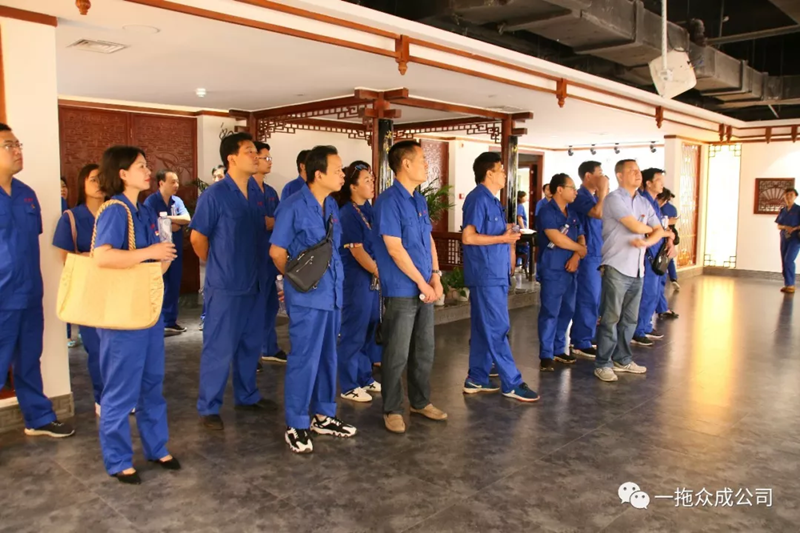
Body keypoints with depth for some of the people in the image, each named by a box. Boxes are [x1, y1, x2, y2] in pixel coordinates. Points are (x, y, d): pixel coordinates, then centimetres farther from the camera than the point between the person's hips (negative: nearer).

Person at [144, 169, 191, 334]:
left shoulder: (177, 201, 7)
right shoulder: (151, 201, -8)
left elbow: (187, 219, -8)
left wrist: (167, 218, -18)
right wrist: (175, 224, -9)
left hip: (175, 250, 6)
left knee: (174, 286, 11)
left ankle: (171, 321, 21)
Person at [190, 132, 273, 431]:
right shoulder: (214, 195, -13)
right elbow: (197, 237, -7)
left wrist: (256, 268, 14)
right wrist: (216, 266, 5)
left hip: (255, 283, 7)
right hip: (225, 286, -6)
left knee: (251, 344, 17)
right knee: (219, 349, 2)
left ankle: (247, 397, 33)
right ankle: (208, 408, 16)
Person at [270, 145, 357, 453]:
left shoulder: (332, 205, 9)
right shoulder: (293, 207, -13)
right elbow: (277, 252, -8)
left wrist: (335, 282, 12)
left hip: (333, 293, 7)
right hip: (307, 297, -7)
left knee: (327, 357, 15)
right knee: (304, 359, -1)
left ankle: (323, 416, 29)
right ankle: (296, 425, 13)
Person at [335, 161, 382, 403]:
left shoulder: (367, 209, 11)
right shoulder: (347, 213, -14)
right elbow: (357, 250, -17)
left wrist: (379, 274, 9)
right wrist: (380, 272, -14)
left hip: (372, 278, 9)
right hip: (356, 278, -8)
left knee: (369, 331, 15)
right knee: (354, 332, -1)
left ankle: (365, 378, 28)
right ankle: (349, 386, 10)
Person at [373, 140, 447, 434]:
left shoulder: (420, 200, 11)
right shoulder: (389, 200, -15)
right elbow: (394, 248, -19)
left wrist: (436, 276, 3)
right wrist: (421, 282, -14)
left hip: (425, 288, 8)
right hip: (402, 290, -8)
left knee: (425, 350, 16)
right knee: (398, 354, 2)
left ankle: (421, 402, 31)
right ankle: (392, 410, 16)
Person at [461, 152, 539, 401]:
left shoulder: (491, 199, 16)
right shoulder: (478, 198, -13)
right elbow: (468, 237, -20)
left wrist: (508, 234, 8)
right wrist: (503, 238, -16)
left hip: (494, 273, 10)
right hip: (486, 274, -10)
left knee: (484, 329, 13)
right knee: (498, 329, -4)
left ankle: (476, 379, 21)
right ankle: (512, 384, 3)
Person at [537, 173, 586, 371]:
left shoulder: (572, 213, 14)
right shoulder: (547, 212, -10)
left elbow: (581, 238, 11)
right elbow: (557, 239, -19)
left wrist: (576, 256, -9)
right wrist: (580, 249, -5)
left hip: (570, 270, 8)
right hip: (553, 270, -8)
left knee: (567, 310, 12)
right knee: (550, 312, -5)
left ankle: (559, 349, 24)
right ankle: (546, 355, 2)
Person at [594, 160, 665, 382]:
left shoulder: (644, 202, 15)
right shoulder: (614, 199, -8)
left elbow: (658, 230, 11)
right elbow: (635, 227, -16)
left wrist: (647, 241, -11)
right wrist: (648, 228, 6)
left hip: (637, 269, 7)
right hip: (617, 267, -7)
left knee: (630, 318, 13)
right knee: (611, 318, -3)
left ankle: (622, 359, 24)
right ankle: (603, 364, 4)